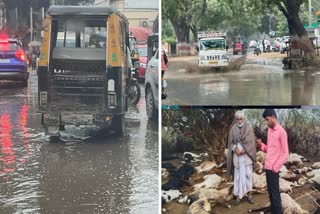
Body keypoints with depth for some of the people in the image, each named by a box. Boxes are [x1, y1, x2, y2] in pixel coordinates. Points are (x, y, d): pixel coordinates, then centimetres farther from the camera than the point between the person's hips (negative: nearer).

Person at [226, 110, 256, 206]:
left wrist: (244, 150, -15)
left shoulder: (249, 128, 0)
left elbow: (251, 141, -4)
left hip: (247, 155, 0)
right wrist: (235, 149, -16)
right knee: (238, 176, 4)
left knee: (248, 174, 4)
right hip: (237, 156, 1)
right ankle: (238, 196, 9)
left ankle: (249, 194, 14)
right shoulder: (233, 129, 3)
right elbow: (231, 142, 3)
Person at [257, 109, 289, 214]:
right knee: (270, 192, 13)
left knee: (275, 192, -2)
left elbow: (285, 153, -12)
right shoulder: (269, 130, 13)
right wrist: (261, 145, 0)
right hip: (267, 166, 8)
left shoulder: (281, 132, -12)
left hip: (273, 168, -8)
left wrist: (276, 167, -15)